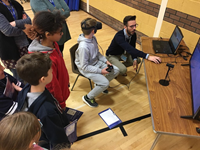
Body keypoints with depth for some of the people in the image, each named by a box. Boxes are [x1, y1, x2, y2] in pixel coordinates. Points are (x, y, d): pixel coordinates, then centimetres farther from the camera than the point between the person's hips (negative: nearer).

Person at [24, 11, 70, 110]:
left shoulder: (53, 44, -11)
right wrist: (61, 104, -10)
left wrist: (66, 82, 17)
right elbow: (52, 87, -25)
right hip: (55, 98, -7)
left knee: (62, 113, 31)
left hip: (61, 89, 7)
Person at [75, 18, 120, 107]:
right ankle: (88, 97, 3)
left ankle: (99, 84, 25)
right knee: (105, 83, -20)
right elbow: (85, 67, -26)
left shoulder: (93, 38, -7)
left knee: (115, 70, 4)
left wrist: (105, 61, -3)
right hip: (86, 69, -8)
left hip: (96, 62, 8)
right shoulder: (83, 47, -32)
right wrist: (100, 71, -22)